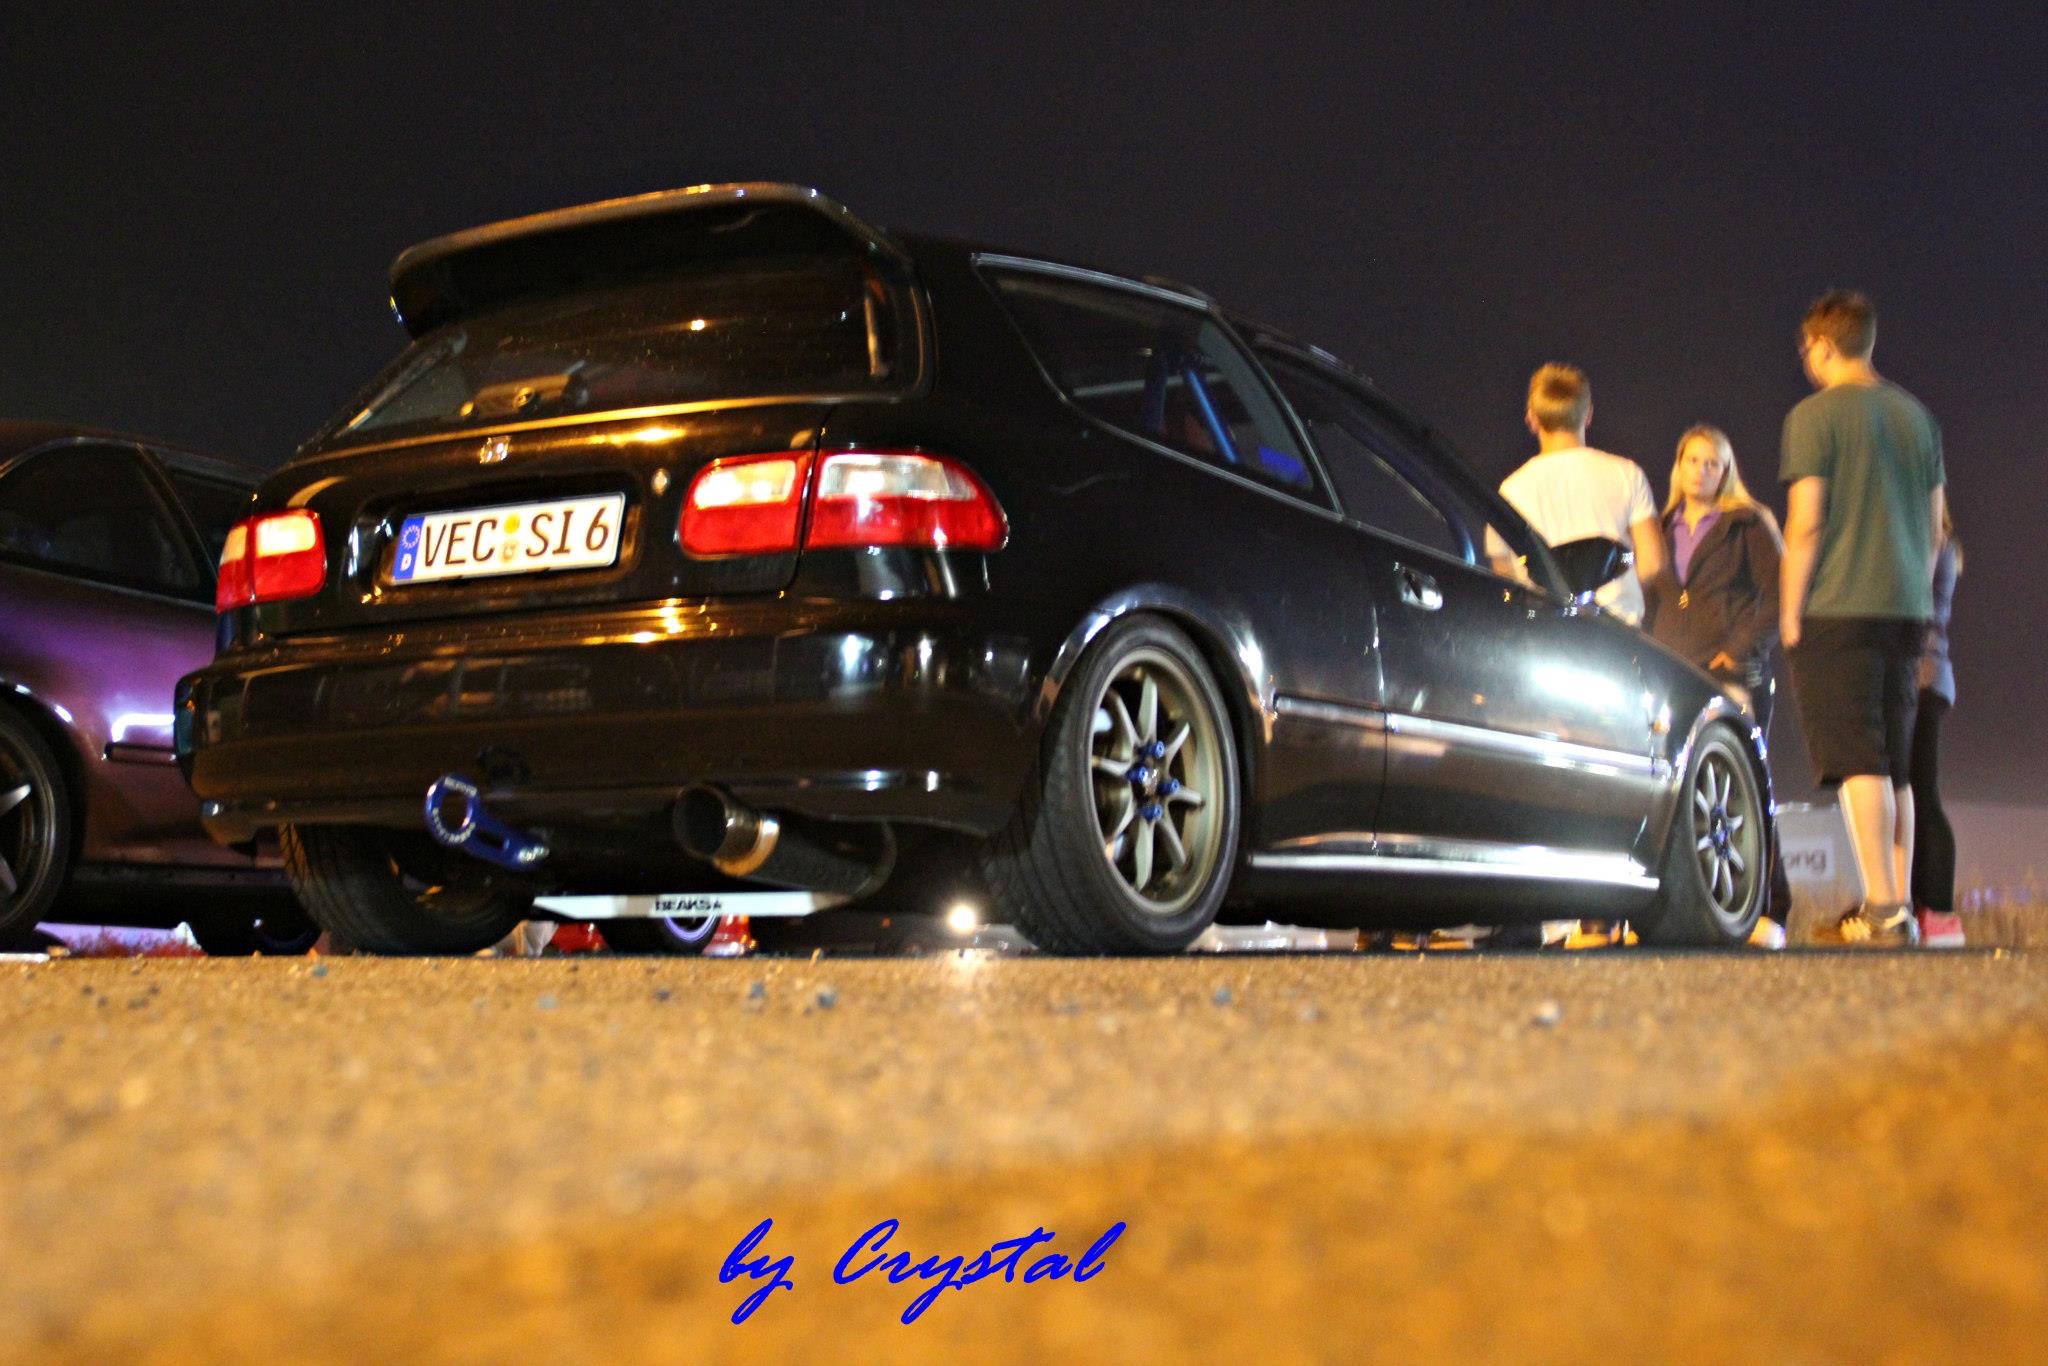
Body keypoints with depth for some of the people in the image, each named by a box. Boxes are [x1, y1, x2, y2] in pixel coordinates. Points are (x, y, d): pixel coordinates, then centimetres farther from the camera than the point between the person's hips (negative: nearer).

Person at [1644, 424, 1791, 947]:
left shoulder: (1748, 524, 8)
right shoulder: (1663, 531, 22)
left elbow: (1778, 592, 0)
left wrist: (1741, 647, -9)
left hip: (1733, 675, -4)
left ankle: (1768, 912, -7)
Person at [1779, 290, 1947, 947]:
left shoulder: (1815, 415, -6)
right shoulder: (1915, 414, 14)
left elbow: (1805, 525, -11)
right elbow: (1933, 525, 16)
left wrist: (1790, 614, -4)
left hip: (1837, 607, -6)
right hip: (1906, 608, 7)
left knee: (1859, 763, -7)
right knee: (1895, 766, 10)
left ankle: (1882, 910, -10)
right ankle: (1900, 908, 11)